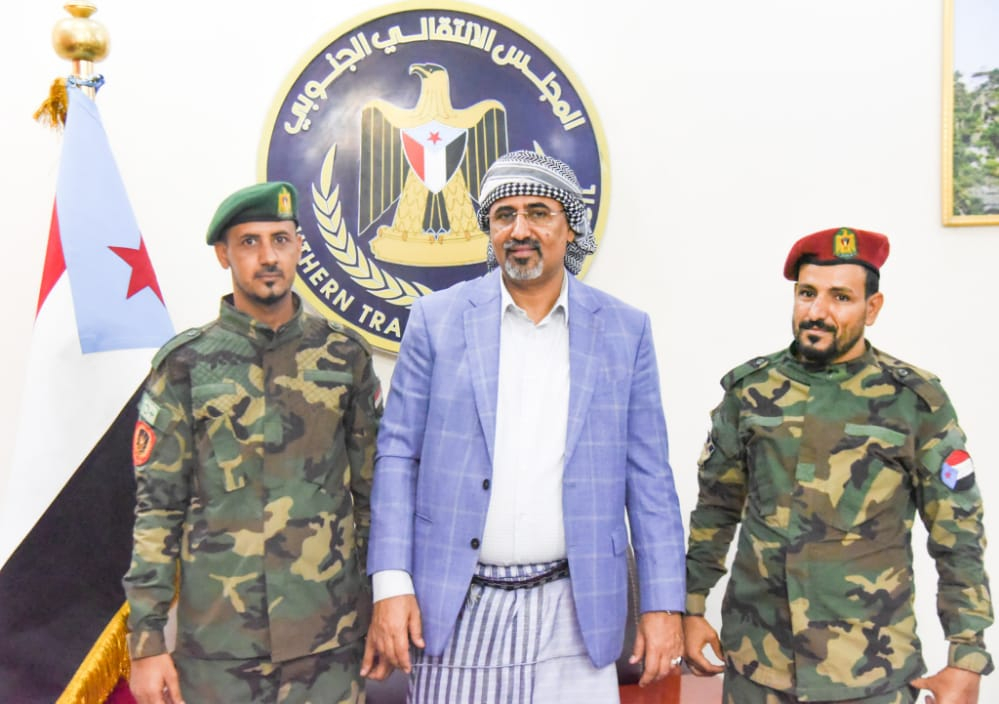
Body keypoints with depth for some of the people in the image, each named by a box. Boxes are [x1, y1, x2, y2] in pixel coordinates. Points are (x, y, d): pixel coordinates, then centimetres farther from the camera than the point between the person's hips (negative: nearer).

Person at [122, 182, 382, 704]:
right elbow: (156, 505, -1)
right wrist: (147, 640, -3)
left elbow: (373, 489, 7)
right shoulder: (185, 363, 0)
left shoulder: (345, 355, 3)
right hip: (216, 638, -1)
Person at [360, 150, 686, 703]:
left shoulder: (625, 330, 3)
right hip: (455, 609, 0)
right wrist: (391, 585, -5)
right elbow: (397, 455, 1)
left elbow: (648, 476, 4)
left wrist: (663, 604, 1)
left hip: (573, 613, 1)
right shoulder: (437, 318, 1)